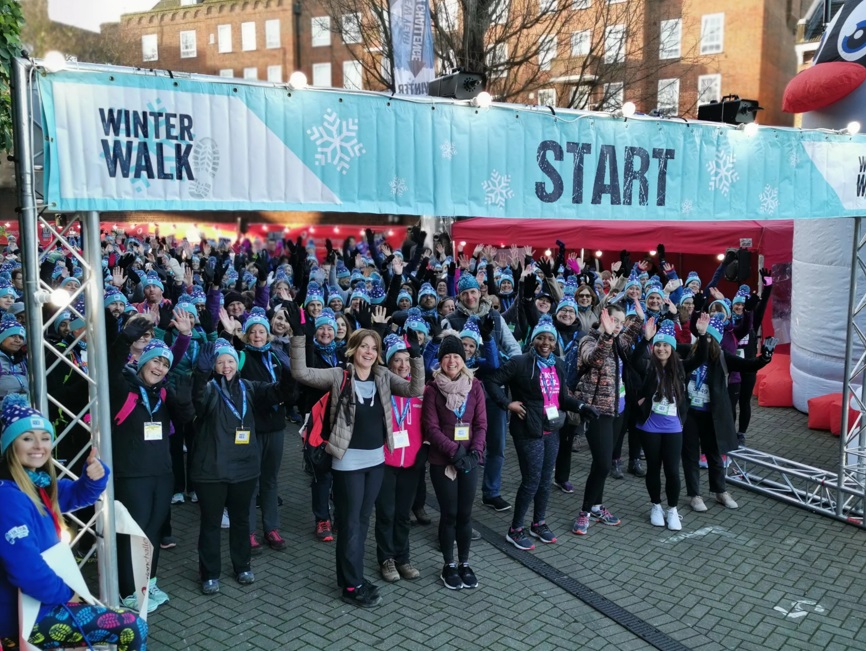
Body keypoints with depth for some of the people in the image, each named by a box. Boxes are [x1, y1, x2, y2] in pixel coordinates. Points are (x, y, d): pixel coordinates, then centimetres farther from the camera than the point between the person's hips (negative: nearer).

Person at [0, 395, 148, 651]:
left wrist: (95, 475, -7)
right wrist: (66, 592, -13)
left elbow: (80, 495, 17)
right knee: (133, 628, -9)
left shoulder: (40, 485, 3)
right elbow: (27, 572, -32)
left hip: (43, 600, 10)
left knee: (129, 621, 21)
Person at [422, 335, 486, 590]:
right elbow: (431, 428, -9)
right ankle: (449, 566, 22)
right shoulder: (432, 388, -7)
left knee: (465, 513, 10)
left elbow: (481, 424, 1)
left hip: (470, 460, 2)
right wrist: (454, 451, -19)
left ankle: (464, 564, 25)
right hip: (442, 461, -2)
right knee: (449, 513, 6)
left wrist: (475, 452, -13)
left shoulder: (475, 386, 1)